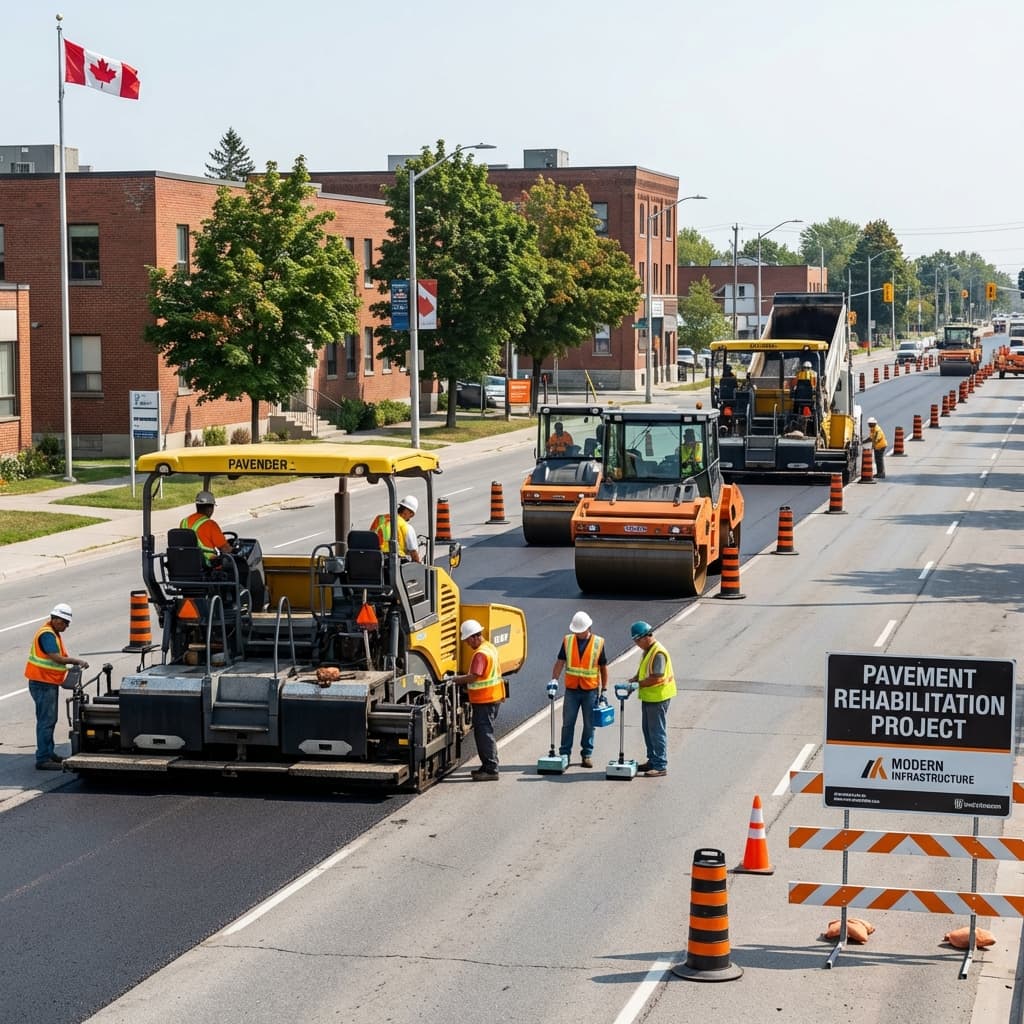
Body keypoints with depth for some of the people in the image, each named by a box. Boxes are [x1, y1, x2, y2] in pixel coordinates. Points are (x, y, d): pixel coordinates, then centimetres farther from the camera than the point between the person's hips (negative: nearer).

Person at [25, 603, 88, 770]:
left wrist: (72, 664, 5)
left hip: (49, 683, 11)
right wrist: (76, 661, -19)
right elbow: (56, 658, -26)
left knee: (50, 720, 18)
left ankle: (48, 754, 28)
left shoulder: (53, 633, 15)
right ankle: (43, 759, -8)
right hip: (43, 683, -11)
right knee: (46, 721, -9)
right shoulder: (47, 634, -18)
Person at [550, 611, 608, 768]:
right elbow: (560, 662, 2)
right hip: (571, 690, 1)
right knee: (568, 723, 3)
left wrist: (604, 690, 2)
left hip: (590, 691, -1)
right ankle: (565, 754, 10)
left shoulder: (599, 643, -2)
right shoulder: (567, 640, 1)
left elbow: (603, 667, 4)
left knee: (589, 725, 6)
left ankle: (586, 755, 15)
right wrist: (554, 679, -12)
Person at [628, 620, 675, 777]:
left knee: (658, 732, -5)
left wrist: (638, 684, -20)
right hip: (648, 697, 10)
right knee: (648, 731, 17)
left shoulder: (658, 653, -22)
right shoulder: (647, 651, 11)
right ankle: (652, 761, 28)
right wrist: (633, 680, 4)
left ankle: (661, 766, 0)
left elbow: (656, 678, -27)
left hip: (658, 698, -10)